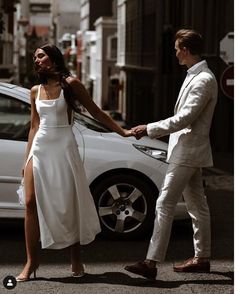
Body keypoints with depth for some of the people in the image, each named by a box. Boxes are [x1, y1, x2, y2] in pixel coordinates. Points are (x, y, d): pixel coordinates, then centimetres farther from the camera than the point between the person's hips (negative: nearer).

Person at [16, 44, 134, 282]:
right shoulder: (36, 91, 12)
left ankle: (76, 259, 12)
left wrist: (123, 132, -1)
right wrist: (27, 157, 15)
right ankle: (31, 261, 2)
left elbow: (96, 112, 2)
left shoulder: (70, 84, -1)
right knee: (31, 204, -4)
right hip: (40, 148, 4)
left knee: (69, 204, -1)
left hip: (63, 148, -4)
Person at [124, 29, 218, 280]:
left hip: (187, 152, -10)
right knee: (196, 205, 14)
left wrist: (149, 129, -18)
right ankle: (201, 258, 23)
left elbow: (184, 118, -23)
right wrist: (154, 131, 18)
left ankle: (152, 262, -12)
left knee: (164, 204, -12)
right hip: (188, 150, 10)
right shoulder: (195, 76, 13)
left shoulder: (203, 80, -18)